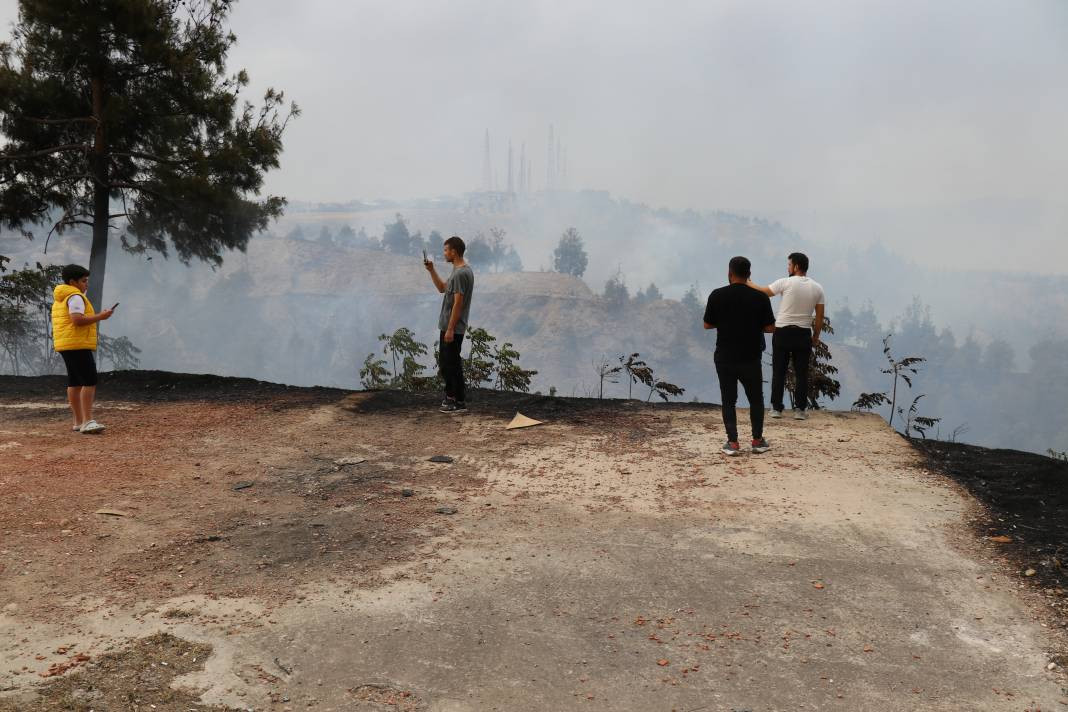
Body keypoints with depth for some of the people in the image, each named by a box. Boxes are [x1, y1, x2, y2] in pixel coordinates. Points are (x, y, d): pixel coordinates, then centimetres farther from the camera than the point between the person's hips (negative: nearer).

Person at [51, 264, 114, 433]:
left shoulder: (59, 299, 21)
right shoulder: (75, 297, -11)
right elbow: (77, 319, -23)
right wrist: (100, 316, -15)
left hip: (66, 345, 11)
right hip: (78, 345, -11)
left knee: (74, 383, 10)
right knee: (90, 381, -14)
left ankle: (79, 422, 12)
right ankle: (87, 421, -21)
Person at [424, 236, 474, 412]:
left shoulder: (461, 274, -22)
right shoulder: (458, 271, 13)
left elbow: (458, 303, -24)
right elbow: (442, 288, 25)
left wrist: (450, 329, -23)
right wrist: (431, 270, 14)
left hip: (453, 328, -11)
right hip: (447, 326, 11)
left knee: (452, 363, -5)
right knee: (444, 361, 17)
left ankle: (460, 401, 2)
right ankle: (451, 395, 25)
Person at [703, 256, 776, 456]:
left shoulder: (717, 295, -6)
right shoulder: (760, 297, -6)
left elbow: (707, 325, 2)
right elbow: (770, 328, -2)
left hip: (725, 358, 0)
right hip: (751, 358, 0)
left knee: (728, 400, 8)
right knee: (756, 399, 15)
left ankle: (733, 443, 4)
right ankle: (758, 441, 18)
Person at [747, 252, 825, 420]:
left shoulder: (786, 283, -9)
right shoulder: (817, 288, 3)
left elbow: (763, 292, 0)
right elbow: (820, 316, 5)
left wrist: (748, 283, 16)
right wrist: (816, 336, 15)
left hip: (783, 332, -2)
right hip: (803, 334, 2)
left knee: (779, 372, 6)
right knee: (801, 373, 7)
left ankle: (776, 408, 8)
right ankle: (800, 410, 5)